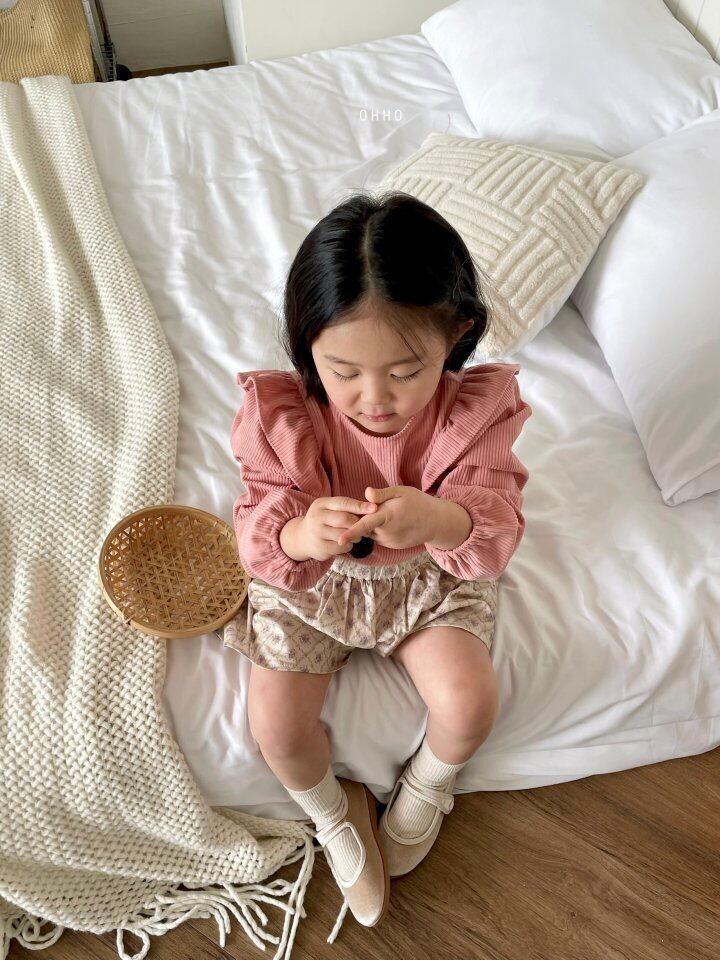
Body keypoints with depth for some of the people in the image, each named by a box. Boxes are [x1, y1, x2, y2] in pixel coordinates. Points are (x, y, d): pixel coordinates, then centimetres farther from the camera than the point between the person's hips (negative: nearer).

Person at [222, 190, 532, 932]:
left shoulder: (474, 411, -22)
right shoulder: (279, 414, -24)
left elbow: (497, 528, -24)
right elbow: (258, 535, -20)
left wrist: (436, 520, -49)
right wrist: (298, 536, -46)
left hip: (430, 575, 1)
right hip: (307, 580, 0)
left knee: (469, 703, -16)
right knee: (275, 724, -11)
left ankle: (424, 787, 23)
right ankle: (335, 815, 26)